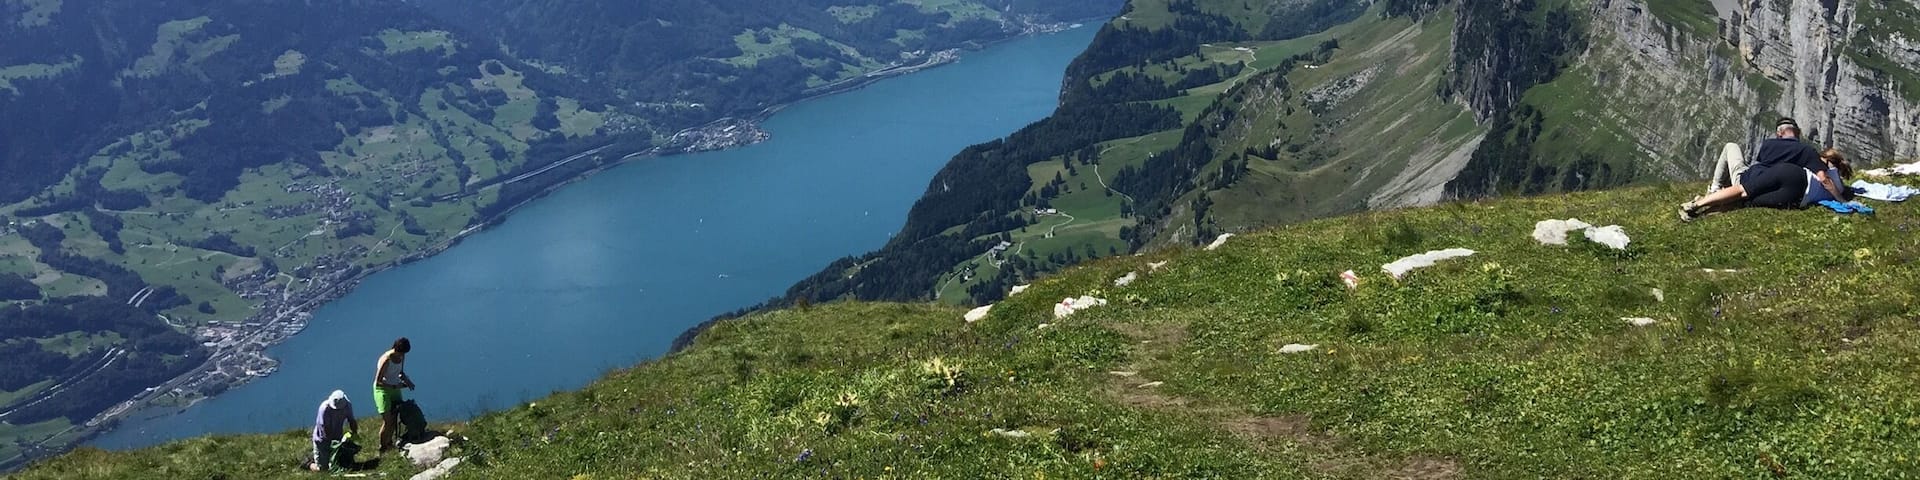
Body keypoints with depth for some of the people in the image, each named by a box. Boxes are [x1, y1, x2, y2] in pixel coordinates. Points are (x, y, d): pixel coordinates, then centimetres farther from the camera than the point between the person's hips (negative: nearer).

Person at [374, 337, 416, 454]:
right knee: (387, 421, -10)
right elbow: (378, 381, -23)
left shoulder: (401, 357, -2)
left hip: (395, 388, 7)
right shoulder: (386, 360, -25)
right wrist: (394, 386, -27)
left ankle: (389, 443, 24)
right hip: (383, 389, -7)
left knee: (395, 419, 6)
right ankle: (382, 450, 2)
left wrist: (407, 380, -3)